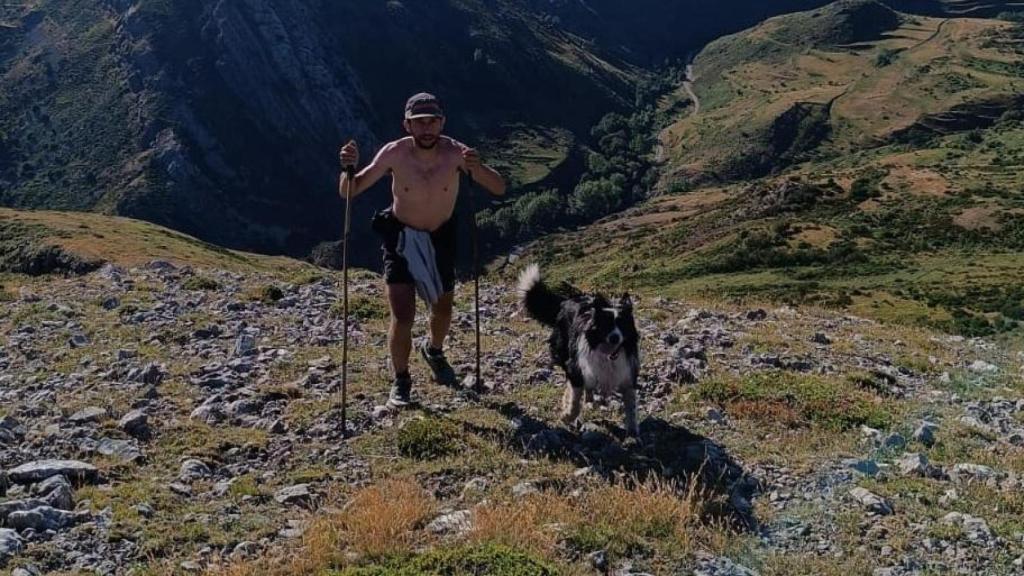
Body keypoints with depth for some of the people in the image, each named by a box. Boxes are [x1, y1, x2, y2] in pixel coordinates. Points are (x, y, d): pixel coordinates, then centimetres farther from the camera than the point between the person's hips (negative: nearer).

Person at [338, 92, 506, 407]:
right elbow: (349, 192, -18)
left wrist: (478, 168, -44)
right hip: (401, 238, -2)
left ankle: (434, 350, 53)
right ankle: (401, 381, 13)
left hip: (441, 238, 2)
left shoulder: (455, 152, -23)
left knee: (443, 309, 20)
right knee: (403, 317, -11)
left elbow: (499, 189, -24)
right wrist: (349, 168, -39)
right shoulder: (394, 153, -23)